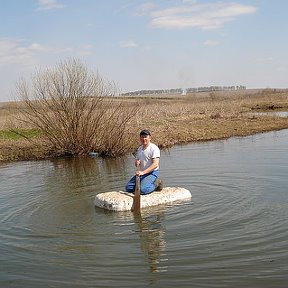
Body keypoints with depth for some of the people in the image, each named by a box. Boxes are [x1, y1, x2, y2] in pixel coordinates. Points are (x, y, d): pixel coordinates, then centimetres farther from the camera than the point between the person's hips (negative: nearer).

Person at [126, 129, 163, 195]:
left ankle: (155, 184, -2)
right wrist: (137, 163, -4)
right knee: (128, 188, -2)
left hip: (152, 173, -8)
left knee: (143, 190, -29)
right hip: (142, 173, 8)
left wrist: (143, 172, -29)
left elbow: (155, 164, -22)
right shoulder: (140, 148, 14)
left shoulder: (154, 148, -12)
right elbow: (136, 161, 23)